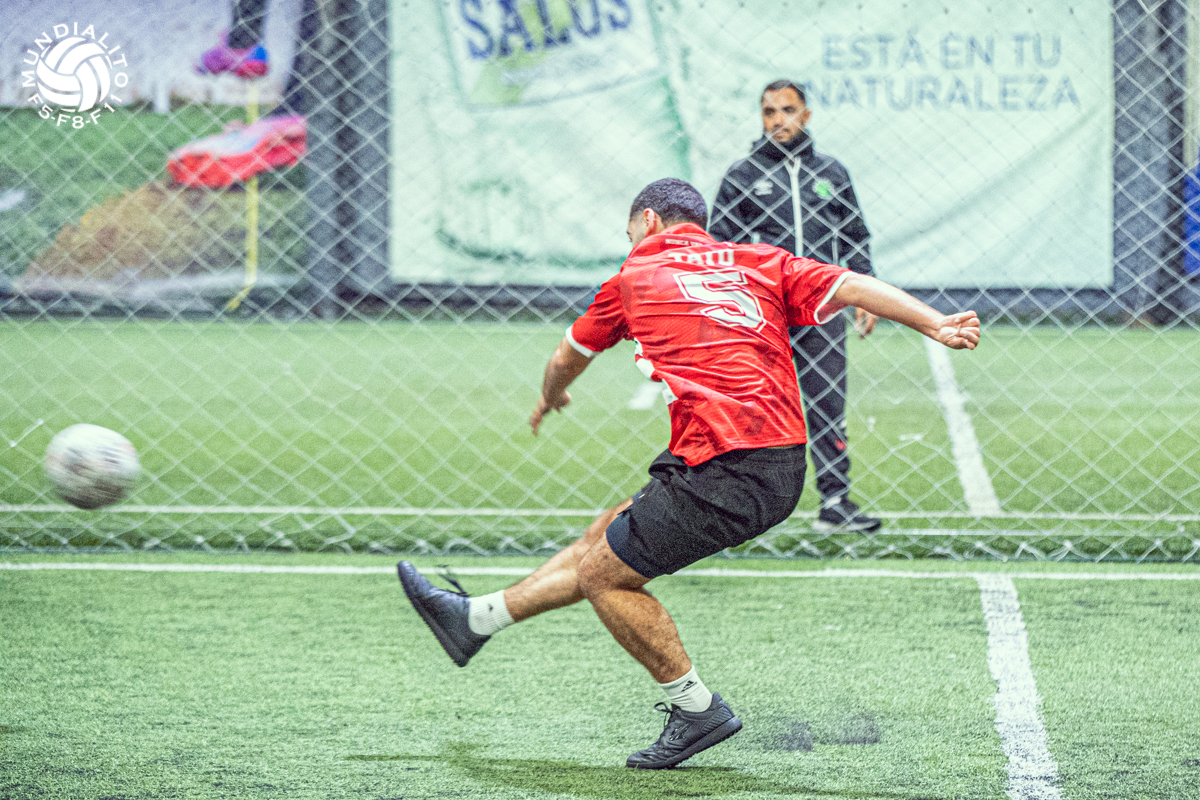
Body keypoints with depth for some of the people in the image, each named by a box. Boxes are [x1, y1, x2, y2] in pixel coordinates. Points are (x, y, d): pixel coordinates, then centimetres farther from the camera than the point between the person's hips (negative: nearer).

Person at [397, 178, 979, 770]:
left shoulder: (635, 277, 10)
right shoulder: (761, 263, 16)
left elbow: (567, 359, 27)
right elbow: (853, 287, 2)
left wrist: (549, 400, 48)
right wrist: (937, 326, 1)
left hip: (727, 472, -7)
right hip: (784, 470, 7)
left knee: (604, 575, 7)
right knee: (608, 536, 19)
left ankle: (696, 709, 12)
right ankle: (476, 619, 30)